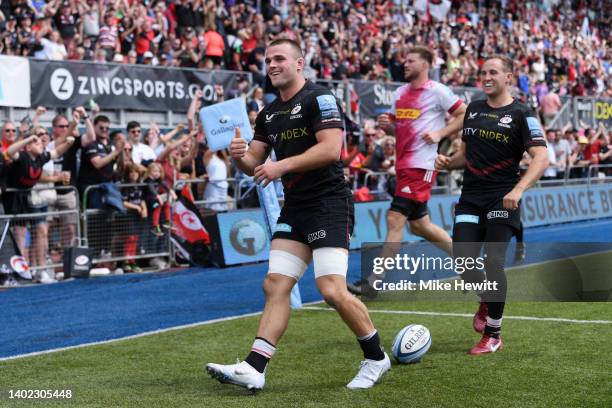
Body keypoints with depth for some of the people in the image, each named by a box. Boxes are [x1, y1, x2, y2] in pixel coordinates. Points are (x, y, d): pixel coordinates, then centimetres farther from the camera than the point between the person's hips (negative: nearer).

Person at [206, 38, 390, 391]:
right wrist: (240, 156, -6)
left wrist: (283, 165, -21)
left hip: (329, 204, -8)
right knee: (275, 286, 0)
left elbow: (331, 149, -19)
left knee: (333, 291, -14)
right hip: (294, 209, 8)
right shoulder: (269, 114, 17)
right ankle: (253, 369, -1)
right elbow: (256, 163, 17)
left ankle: (376, 358, 6)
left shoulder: (319, 98, -8)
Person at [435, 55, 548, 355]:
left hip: (502, 199, -5)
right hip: (470, 197, 5)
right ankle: (487, 302, 28)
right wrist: (448, 162, 0)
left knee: (493, 262, -10)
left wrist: (518, 189, -27)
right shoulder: (473, 110, 13)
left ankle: (493, 335, 4)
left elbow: (541, 158, -13)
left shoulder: (521, 114, -5)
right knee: (463, 259, -5)